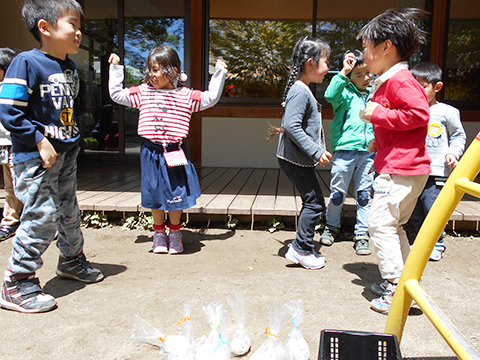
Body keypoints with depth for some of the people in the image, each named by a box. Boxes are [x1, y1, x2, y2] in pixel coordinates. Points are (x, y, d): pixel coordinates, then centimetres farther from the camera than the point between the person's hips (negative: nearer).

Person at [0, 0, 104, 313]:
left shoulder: (70, 68, 11)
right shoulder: (27, 63, -14)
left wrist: (73, 137, 14)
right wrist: (40, 140, -20)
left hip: (65, 154, 8)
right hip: (35, 156, -8)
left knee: (69, 211, 18)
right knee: (42, 216, -9)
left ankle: (72, 261, 39)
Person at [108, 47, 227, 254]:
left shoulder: (185, 95, 1)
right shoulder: (143, 92, 5)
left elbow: (211, 98, 7)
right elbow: (117, 94, 11)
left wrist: (219, 74, 5)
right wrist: (115, 69, 10)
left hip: (175, 153, -1)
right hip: (152, 153, 1)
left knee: (176, 193, 5)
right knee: (155, 194, 8)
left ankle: (174, 233, 24)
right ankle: (159, 233, 25)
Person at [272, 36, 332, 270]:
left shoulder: (302, 90, 15)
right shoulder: (300, 91, -18)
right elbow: (292, 125, -26)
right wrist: (316, 151, -25)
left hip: (299, 159, 11)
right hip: (295, 159, -11)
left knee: (312, 202, 14)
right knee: (314, 202, -4)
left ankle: (301, 248, 24)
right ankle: (301, 250, 8)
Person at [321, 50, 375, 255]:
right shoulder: (345, 93, -2)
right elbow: (330, 95, -25)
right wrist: (343, 73, -27)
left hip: (368, 153, 4)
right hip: (345, 150, -4)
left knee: (364, 195, 8)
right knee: (337, 194, 6)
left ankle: (362, 235, 19)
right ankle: (332, 226, 29)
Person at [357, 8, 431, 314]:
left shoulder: (400, 80, -14)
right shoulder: (387, 81, 19)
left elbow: (419, 114, -25)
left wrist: (378, 114, -19)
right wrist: (380, 140, 17)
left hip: (400, 169, -11)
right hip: (401, 166, 11)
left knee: (381, 223, -7)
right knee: (393, 225, 18)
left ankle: (397, 290, -2)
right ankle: (405, 281, 28)